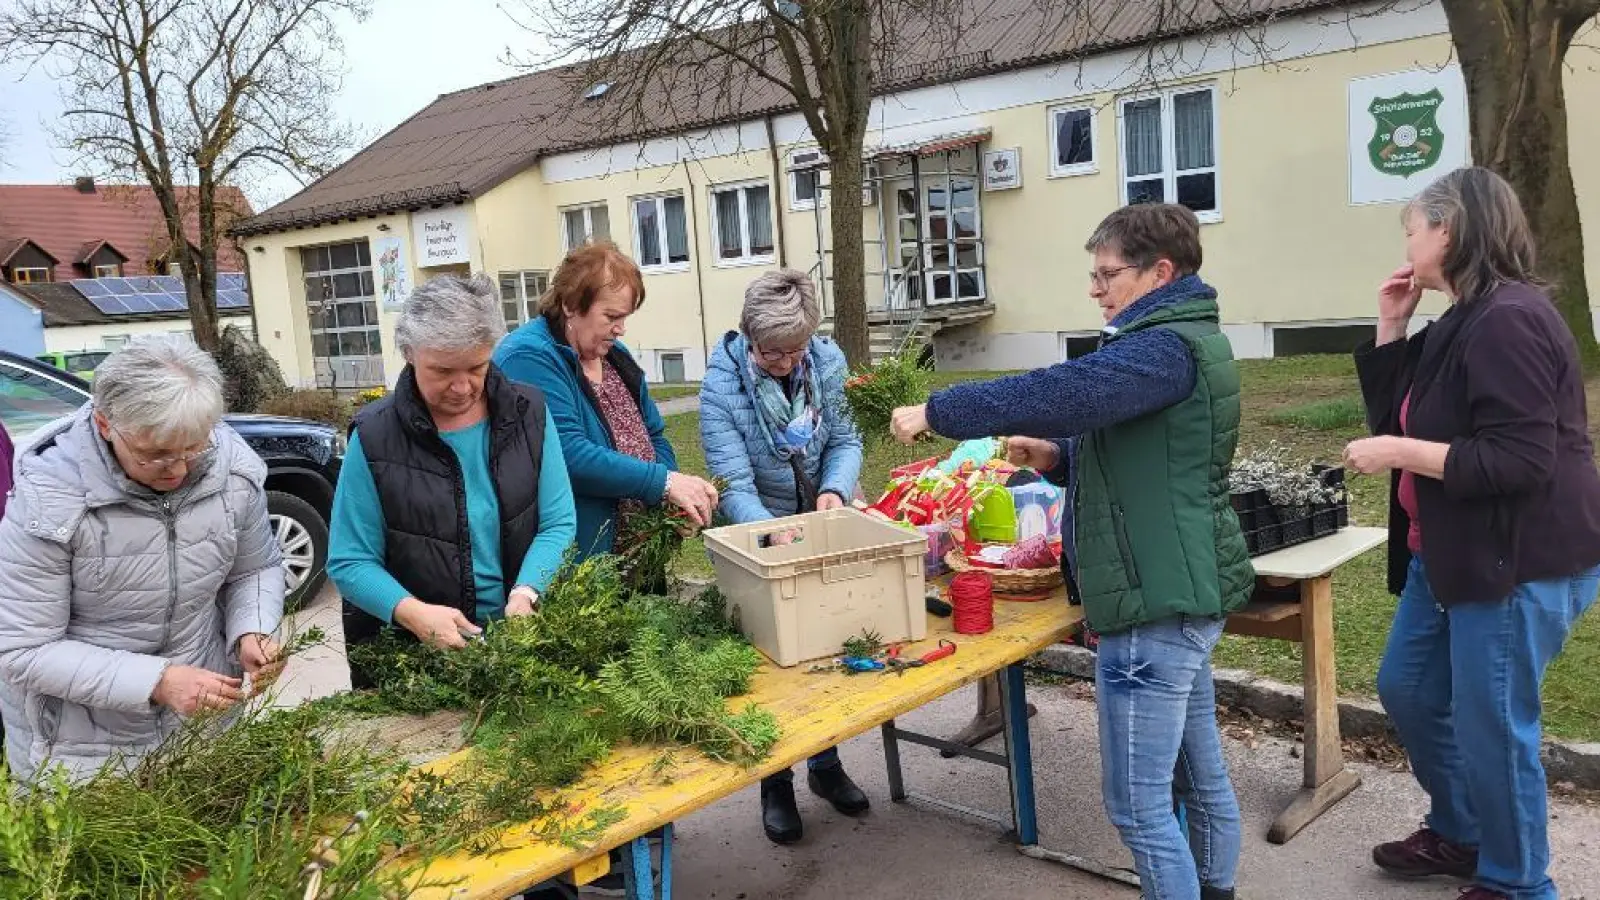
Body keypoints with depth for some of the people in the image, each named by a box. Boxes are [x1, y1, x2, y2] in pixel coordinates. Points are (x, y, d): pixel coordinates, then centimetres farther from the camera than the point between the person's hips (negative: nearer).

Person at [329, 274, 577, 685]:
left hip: (521, 637, 2)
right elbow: (350, 562, -5)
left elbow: (558, 523, 0)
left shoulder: (529, 413, 0)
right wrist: (414, 613, -21)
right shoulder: (375, 437, -6)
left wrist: (525, 593, -17)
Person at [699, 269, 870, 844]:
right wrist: (774, 533, -43)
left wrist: (835, 489, -26)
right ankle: (776, 784, 23)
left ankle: (826, 765, 34)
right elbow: (734, 484, -28)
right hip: (757, 538, -4)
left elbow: (845, 440, -6)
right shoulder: (720, 386, -24)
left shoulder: (829, 361, -12)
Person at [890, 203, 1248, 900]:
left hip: (1155, 603, -11)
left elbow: (1058, 392, -27)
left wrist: (935, 411, -15)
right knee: (1202, 780, 21)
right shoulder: (1184, 340, 15)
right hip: (1185, 594, 11)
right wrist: (1056, 456, 5)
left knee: (1138, 804, -1)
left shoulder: (1166, 347, -18)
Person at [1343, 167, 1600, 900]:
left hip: (1520, 562, -11)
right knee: (1406, 688, 19)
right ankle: (1459, 833, 39)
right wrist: (1391, 328, 5)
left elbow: (1519, 461, -27)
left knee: (1491, 724, 2)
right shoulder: (1461, 322, 11)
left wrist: (1398, 453, -22)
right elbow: (1395, 411, 14)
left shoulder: (1507, 321, -22)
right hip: (1454, 553, 11)